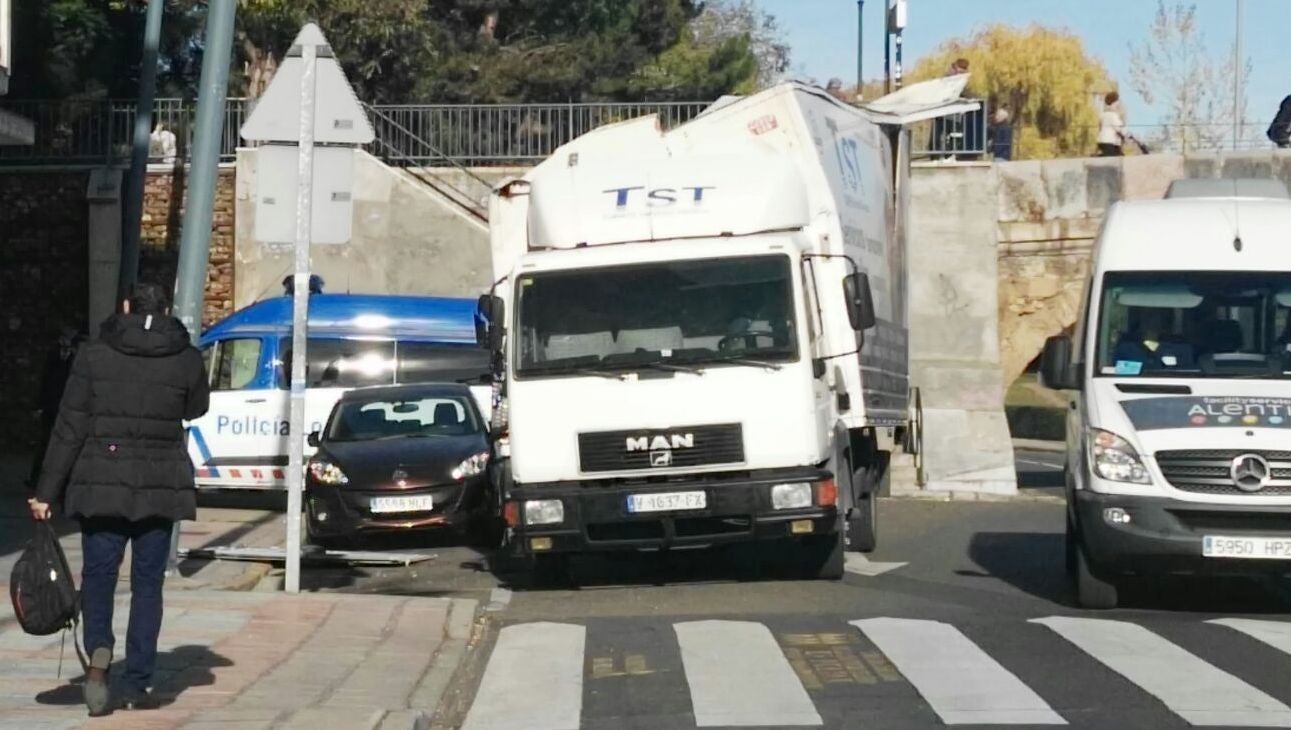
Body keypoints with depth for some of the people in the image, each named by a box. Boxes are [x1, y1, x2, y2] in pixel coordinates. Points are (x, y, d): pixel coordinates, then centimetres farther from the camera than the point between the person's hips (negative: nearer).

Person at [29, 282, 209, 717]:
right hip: (161, 485, 1)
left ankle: (98, 650, -15)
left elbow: (69, 429, -4)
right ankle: (138, 684, 9)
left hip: (101, 483, -1)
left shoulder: (94, 356, -2)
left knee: (98, 575, 10)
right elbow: (196, 409, 18)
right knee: (147, 583, 9)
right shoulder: (187, 360, 0)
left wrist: (47, 491, -1)